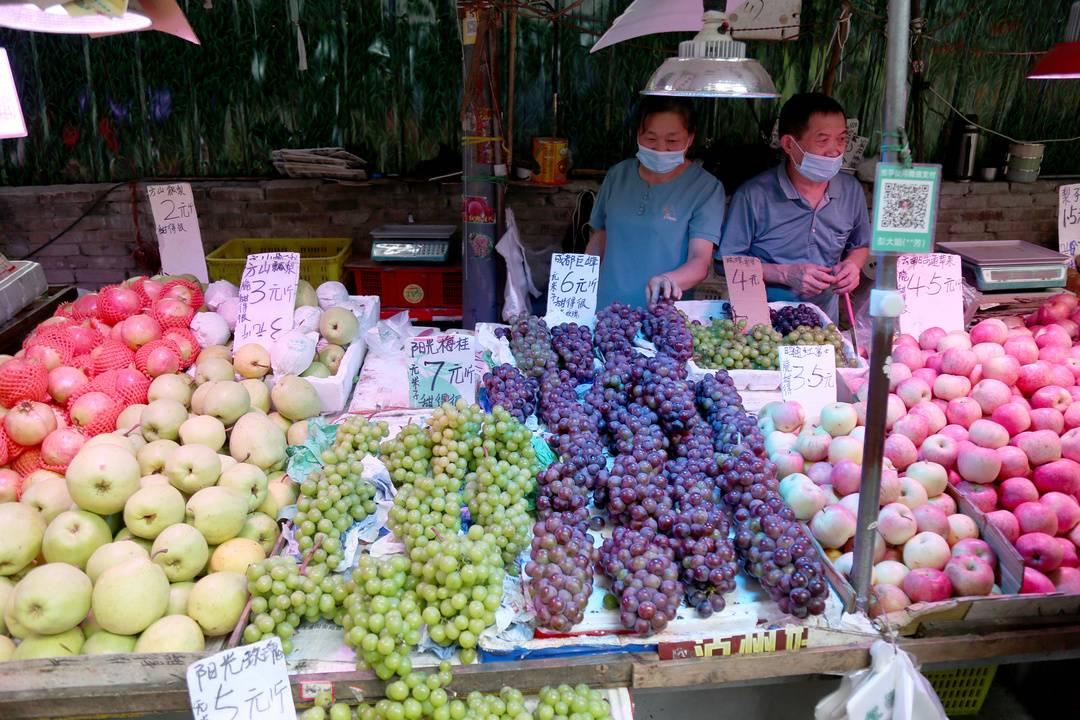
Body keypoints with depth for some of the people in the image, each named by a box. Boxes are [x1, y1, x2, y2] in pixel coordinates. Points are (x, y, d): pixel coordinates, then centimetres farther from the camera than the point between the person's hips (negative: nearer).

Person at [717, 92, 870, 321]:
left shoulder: (852, 191, 5)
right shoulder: (754, 195, -11)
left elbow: (860, 245, 22)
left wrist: (852, 264, -1)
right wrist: (784, 274, -15)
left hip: (825, 318, 5)